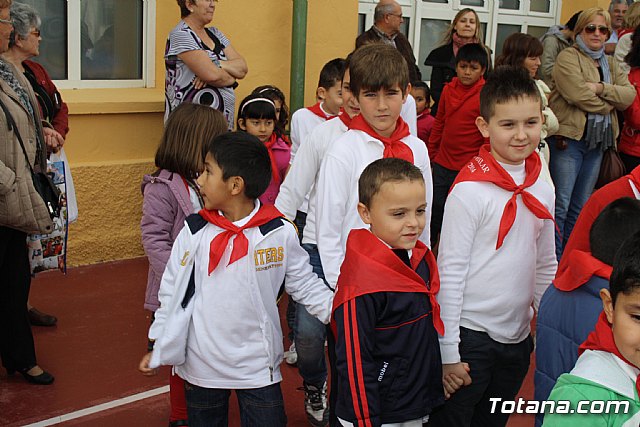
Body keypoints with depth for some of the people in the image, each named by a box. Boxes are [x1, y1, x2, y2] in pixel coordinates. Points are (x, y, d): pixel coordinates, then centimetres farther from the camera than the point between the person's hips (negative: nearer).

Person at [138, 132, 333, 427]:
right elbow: (172, 292, 3)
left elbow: (305, 285, 1)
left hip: (259, 366, -1)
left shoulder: (280, 233, -10)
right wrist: (159, 350, 4)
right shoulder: (194, 233, -6)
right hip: (201, 366, 2)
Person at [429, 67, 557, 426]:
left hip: (518, 338, 6)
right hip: (470, 334, -6)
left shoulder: (542, 188, 2)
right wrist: (448, 353, -14)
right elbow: (450, 272, -16)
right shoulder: (470, 191, -17)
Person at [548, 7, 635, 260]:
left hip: (598, 142, 7)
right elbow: (578, 94, -18)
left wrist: (599, 88, -13)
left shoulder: (611, 64, 19)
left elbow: (629, 96, 2)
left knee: (581, 206, 12)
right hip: (568, 138, -7)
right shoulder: (568, 57, -2)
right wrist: (609, 105, -5)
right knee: (560, 204, -6)